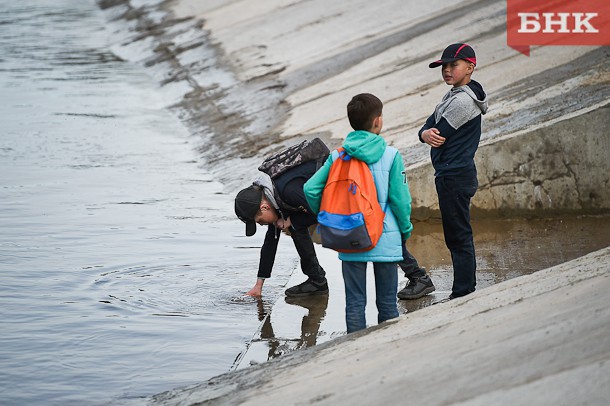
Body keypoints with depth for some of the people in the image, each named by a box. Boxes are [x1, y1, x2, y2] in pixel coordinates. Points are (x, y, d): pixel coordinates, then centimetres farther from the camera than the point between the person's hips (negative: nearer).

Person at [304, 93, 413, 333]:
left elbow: (310, 189, -5)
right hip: (386, 239, -2)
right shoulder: (390, 155, -9)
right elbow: (400, 199, -7)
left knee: (355, 302, 8)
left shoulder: (337, 156, -1)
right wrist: (406, 230, 9)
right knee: (387, 302, 9)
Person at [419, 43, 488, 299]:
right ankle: (467, 291, 24)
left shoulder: (463, 101, -18)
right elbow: (427, 127, 7)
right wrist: (426, 134, -14)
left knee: (459, 237, -6)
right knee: (457, 238, 16)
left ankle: (462, 294, -3)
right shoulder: (453, 96, 14)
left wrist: (434, 135, 0)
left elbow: (440, 134, -21)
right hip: (451, 175, 11)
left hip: (454, 177, -11)